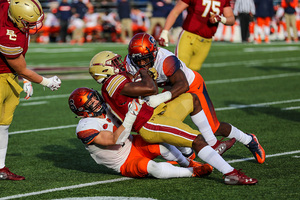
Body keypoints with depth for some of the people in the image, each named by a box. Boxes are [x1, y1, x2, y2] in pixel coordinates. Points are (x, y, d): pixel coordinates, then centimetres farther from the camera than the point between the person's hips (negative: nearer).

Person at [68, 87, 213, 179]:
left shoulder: (104, 110, 1)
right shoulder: (85, 129, -22)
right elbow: (115, 140, -29)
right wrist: (130, 117, -39)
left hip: (134, 145, 7)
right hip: (125, 164, -7)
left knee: (163, 146, -21)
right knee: (150, 167, -34)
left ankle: (188, 164, 3)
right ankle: (192, 172, -25)